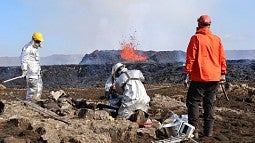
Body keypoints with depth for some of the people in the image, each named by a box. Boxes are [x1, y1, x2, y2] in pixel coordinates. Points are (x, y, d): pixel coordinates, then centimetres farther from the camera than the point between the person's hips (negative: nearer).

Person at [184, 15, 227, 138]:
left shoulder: (196, 38, -6)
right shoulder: (217, 39, 8)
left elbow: (190, 57, -9)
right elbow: (222, 58, 11)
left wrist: (188, 72, -6)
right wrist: (223, 73, 17)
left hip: (199, 77, -5)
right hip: (214, 77, 5)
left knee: (193, 102, 1)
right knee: (209, 104, 11)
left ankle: (194, 131, -6)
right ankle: (208, 131, 13)